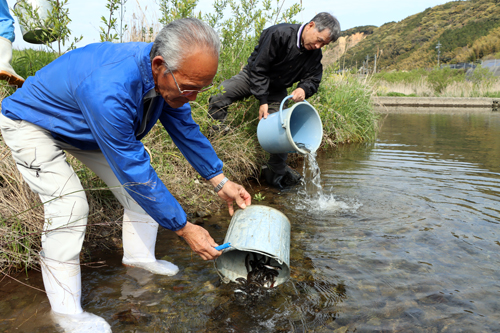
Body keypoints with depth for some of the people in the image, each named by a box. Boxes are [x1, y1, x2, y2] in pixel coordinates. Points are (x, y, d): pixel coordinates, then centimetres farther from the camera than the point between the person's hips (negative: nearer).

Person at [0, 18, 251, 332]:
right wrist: (184, 228, -30)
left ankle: (139, 256, 21)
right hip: (31, 122, -7)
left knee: (141, 180, 1)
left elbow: (186, 129, -5)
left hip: (84, 125, 8)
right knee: (70, 206, -19)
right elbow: (133, 171, -38)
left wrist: (221, 182, -4)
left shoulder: (171, 76, -21)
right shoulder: (109, 90, -46)